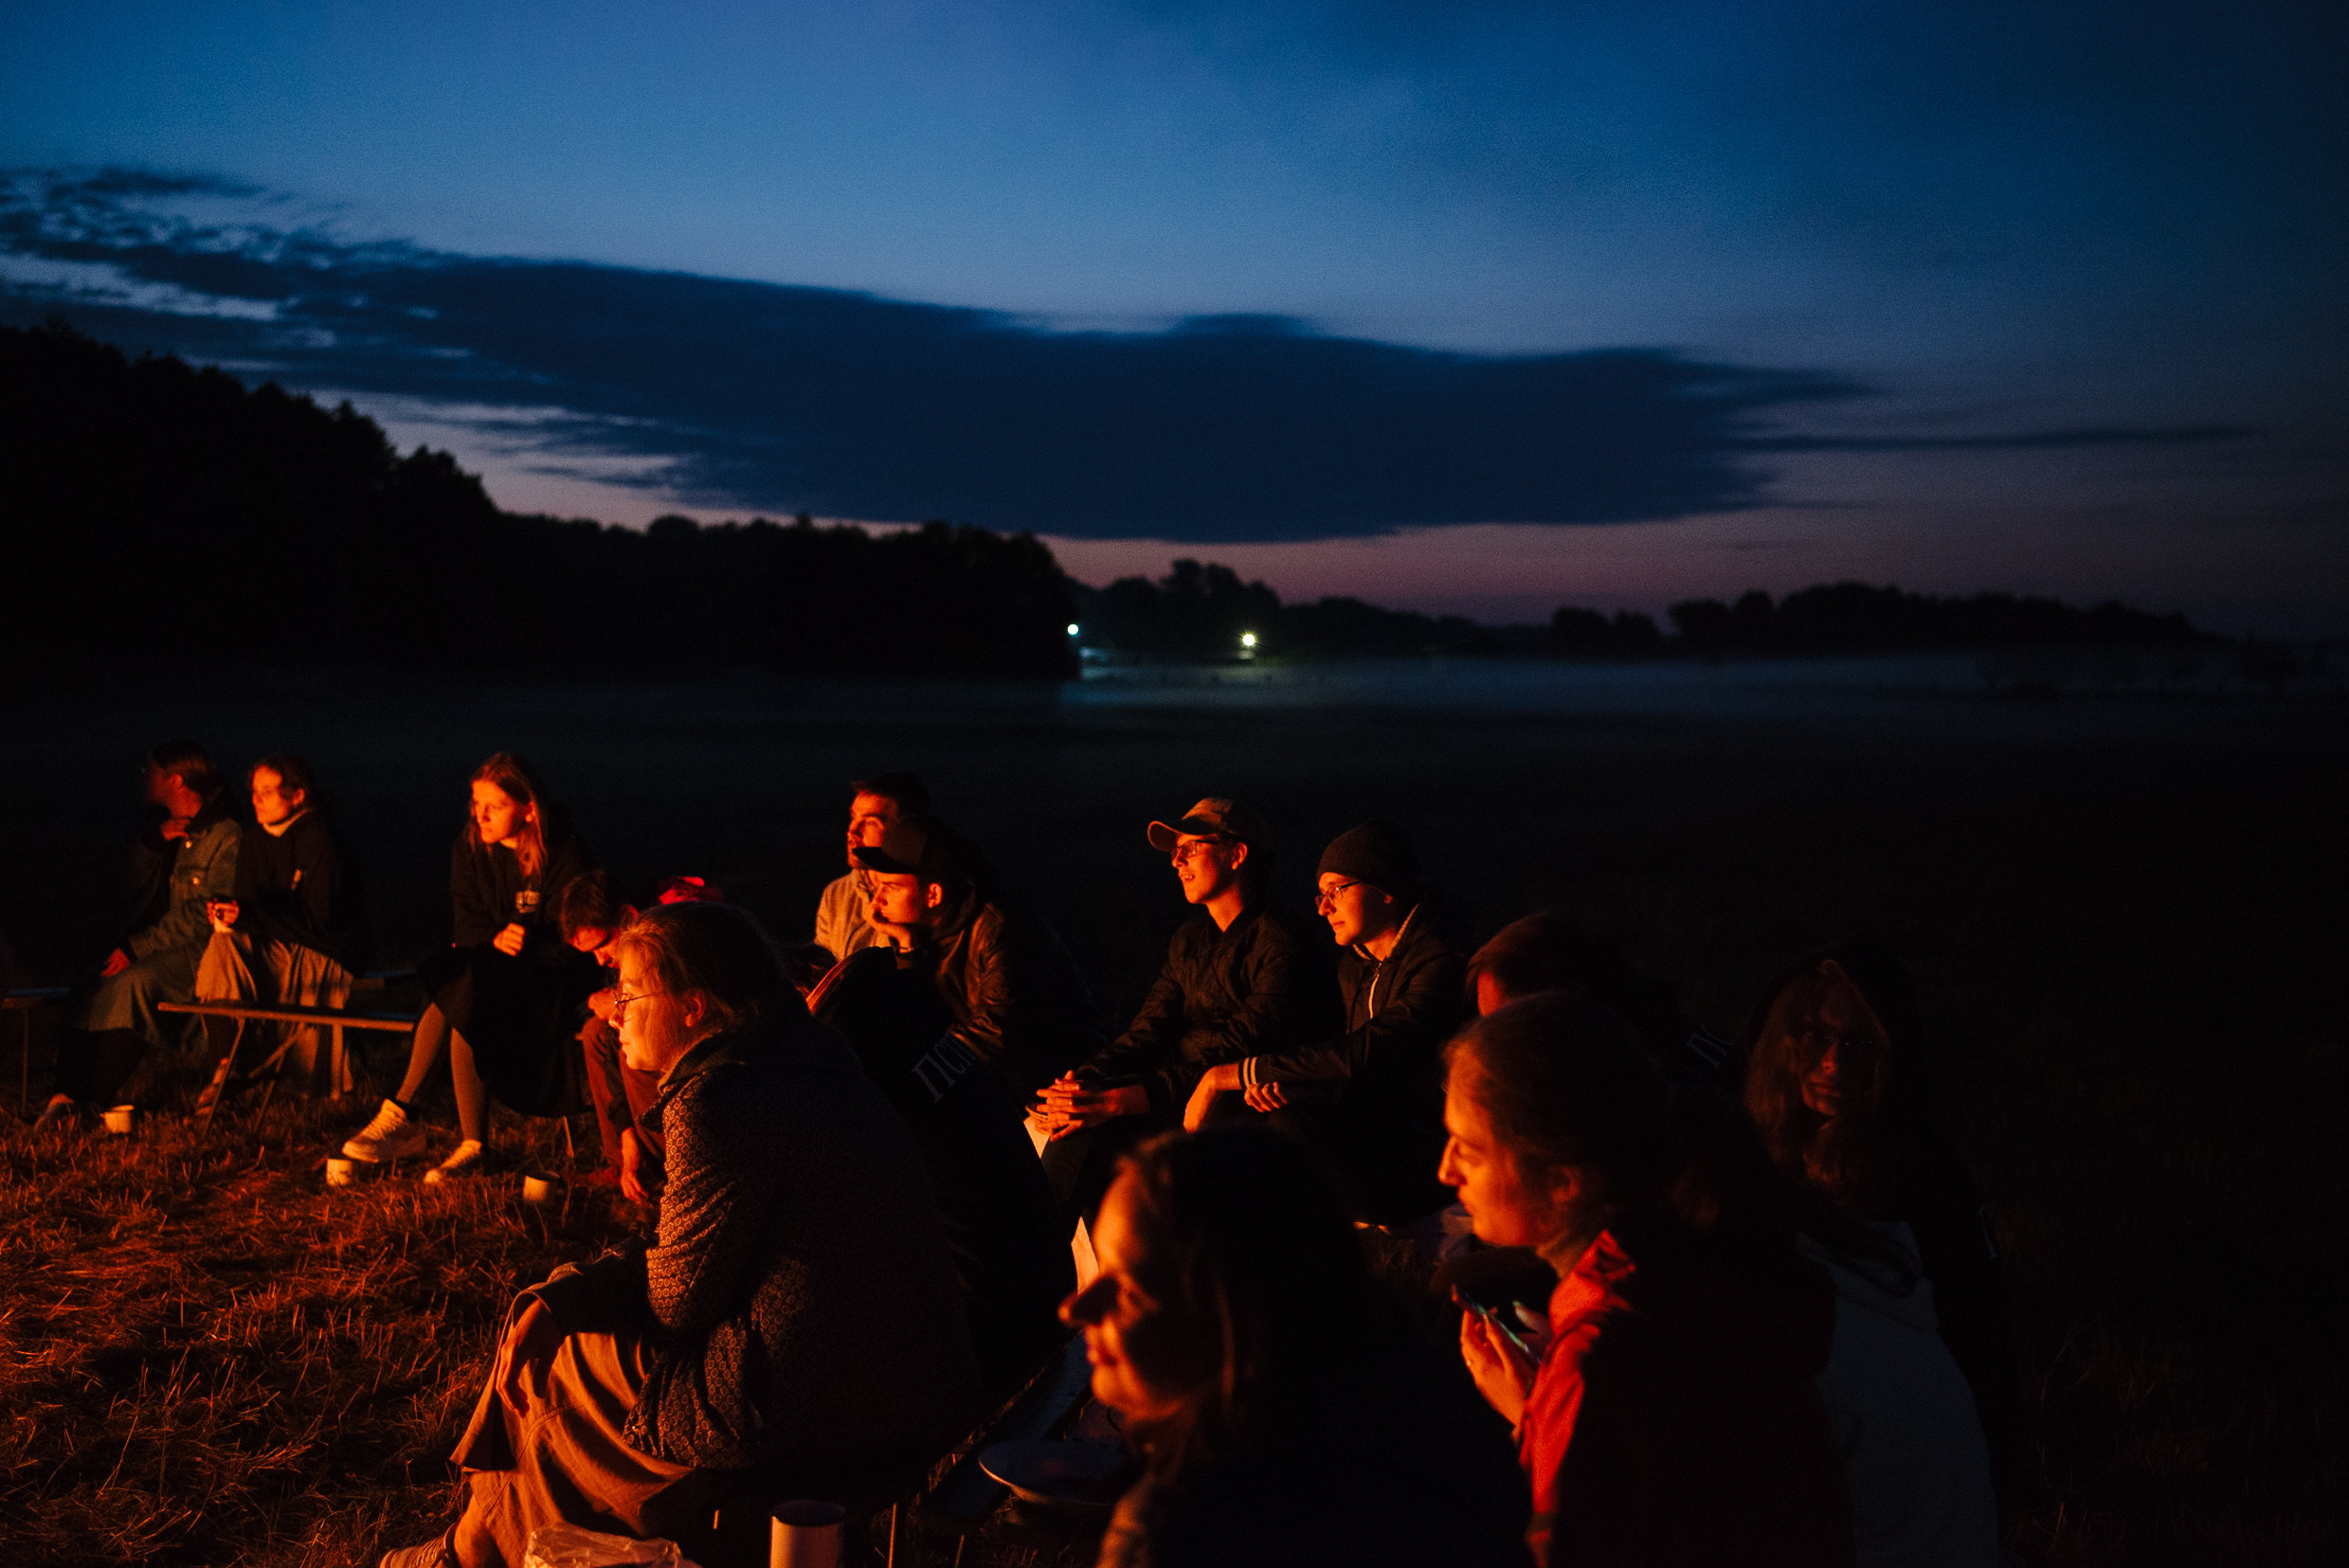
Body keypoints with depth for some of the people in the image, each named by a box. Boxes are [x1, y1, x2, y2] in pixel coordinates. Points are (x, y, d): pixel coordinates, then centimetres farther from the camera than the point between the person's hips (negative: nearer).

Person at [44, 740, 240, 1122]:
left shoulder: (226, 836, -9)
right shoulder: (163, 827, 17)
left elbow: (202, 919, -15)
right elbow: (133, 884, 12)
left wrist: (137, 948, -19)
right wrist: (154, 840, -4)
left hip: (196, 953, -7)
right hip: (151, 944, 7)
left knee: (131, 982, -32)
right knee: (86, 988, -20)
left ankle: (98, 1101, -24)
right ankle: (68, 1092, -26)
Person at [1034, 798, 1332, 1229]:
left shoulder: (1279, 943, -11)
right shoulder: (1189, 939, 17)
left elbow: (1241, 1050, -21)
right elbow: (1150, 1030, 9)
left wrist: (1118, 1100, -28)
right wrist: (1086, 1080, -13)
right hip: (1177, 1088, 7)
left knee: (1096, 1129, -26)